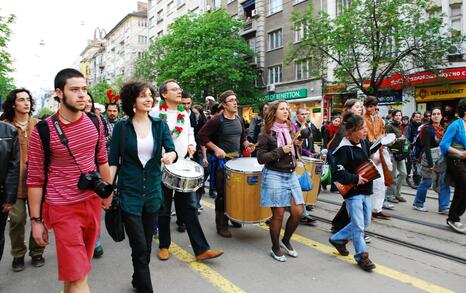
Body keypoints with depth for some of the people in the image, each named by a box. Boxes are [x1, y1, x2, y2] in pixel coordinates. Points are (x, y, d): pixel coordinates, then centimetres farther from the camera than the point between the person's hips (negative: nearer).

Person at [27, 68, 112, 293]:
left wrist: (108, 193, 17)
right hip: (63, 208, -4)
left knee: (78, 265, 20)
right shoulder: (42, 132, -12)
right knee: (77, 274, -3)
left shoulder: (95, 122, 0)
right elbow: (35, 179, -6)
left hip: (93, 202, 5)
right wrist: (36, 220, -4)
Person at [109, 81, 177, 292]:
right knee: (140, 247, -4)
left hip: (153, 192, 3)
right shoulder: (121, 127, -4)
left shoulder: (160, 125, 2)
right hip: (129, 193, -3)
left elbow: (171, 149, -8)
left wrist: (171, 155, -31)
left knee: (146, 245, 16)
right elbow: (113, 161, -2)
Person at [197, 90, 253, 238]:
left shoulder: (239, 120, 7)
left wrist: (246, 144, 0)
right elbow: (201, 136, -14)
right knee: (222, 194, 0)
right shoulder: (217, 120, -14)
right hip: (221, 161, -6)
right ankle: (221, 225, 12)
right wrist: (216, 149, -19)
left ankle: (231, 217, 34)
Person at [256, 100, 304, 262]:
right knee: (278, 214, 0)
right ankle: (275, 248, 21)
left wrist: (298, 146, 2)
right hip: (274, 175, -6)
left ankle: (286, 241, 27)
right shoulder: (266, 133, -6)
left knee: (298, 212, 2)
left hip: (291, 174, 6)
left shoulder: (290, 130, 11)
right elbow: (260, 158, -11)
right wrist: (280, 151, -18)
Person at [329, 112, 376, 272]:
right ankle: (362, 255, 17)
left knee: (365, 222, 18)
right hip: (352, 191, -8)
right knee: (358, 226, -1)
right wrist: (355, 179, -20)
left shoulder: (365, 142, 4)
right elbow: (338, 173, -21)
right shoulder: (344, 149, -19)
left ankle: (338, 239, 33)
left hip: (365, 189, 8)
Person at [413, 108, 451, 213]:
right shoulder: (428, 129, -10)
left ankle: (443, 207, 7)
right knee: (426, 183, 3)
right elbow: (426, 147, -16)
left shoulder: (443, 129, 11)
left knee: (444, 184, 1)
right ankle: (417, 204, 19)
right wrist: (431, 164, -20)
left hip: (442, 159, 6)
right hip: (431, 158, -6)